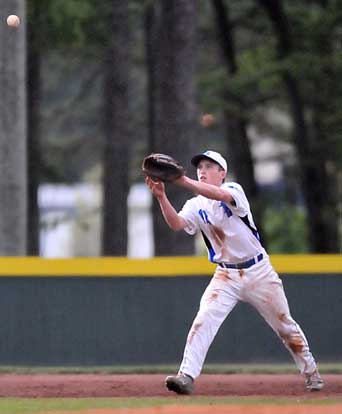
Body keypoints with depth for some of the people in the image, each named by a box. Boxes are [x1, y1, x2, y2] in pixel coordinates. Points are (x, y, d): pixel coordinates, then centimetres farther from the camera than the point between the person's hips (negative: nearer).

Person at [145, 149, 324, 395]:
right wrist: (162, 197, -37)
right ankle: (187, 376, -26)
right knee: (204, 320, -19)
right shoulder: (196, 206, 0)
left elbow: (221, 196, -35)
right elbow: (176, 224, -19)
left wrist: (184, 181, -49)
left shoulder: (234, 190, -11)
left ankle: (311, 372, 27)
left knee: (285, 325, 8)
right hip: (226, 276, 2)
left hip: (259, 272, -2)